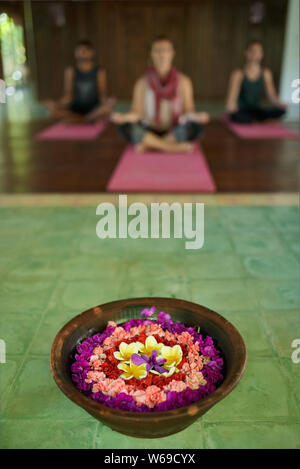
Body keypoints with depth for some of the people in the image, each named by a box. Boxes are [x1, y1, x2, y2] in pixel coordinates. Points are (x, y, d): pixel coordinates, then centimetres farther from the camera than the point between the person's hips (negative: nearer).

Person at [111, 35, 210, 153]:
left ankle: (149, 145, -20)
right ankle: (176, 147, -24)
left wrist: (196, 116, -26)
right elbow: (137, 113, -3)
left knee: (196, 126, -30)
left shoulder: (183, 81, 2)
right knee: (125, 127, -28)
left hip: (175, 133, 0)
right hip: (150, 133, 0)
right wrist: (124, 117, -25)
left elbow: (188, 110, -2)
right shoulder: (142, 83, 0)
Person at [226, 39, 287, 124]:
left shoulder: (266, 74, 7)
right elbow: (232, 97, -15)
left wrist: (280, 104, -17)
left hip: (257, 110, 4)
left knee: (280, 111, -23)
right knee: (237, 116, -40)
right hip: (241, 111, -4)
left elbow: (272, 96, 4)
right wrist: (230, 105, -39)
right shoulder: (238, 74, -6)